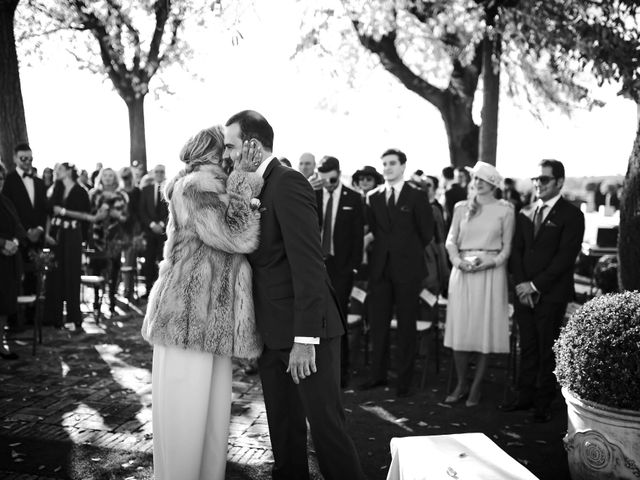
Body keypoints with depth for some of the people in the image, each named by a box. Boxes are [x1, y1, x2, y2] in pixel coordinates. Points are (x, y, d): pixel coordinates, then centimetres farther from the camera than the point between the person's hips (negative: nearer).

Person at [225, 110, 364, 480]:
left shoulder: (288, 184, -13)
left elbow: (308, 264, -20)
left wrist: (304, 339, -22)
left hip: (305, 329, -8)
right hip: (273, 331, 9)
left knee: (326, 424, 1)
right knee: (283, 426, 16)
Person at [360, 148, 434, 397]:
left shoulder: (417, 196, -1)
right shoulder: (373, 197, 9)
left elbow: (426, 233, 2)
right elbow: (372, 229, 13)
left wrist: (409, 252, 7)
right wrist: (383, 249, 4)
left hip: (407, 268, -3)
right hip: (380, 267, 4)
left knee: (406, 325, 4)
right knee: (377, 323, 7)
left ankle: (404, 379, 14)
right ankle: (378, 374, 20)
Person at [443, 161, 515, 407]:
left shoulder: (505, 210, 3)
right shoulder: (461, 207, 11)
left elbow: (507, 246, 3)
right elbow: (451, 240, 9)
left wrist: (491, 262, -13)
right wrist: (458, 260, -9)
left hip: (491, 273, -2)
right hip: (462, 272, 2)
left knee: (485, 329, 0)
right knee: (459, 327, 2)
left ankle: (476, 387, 12)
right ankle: (461, 384, 15)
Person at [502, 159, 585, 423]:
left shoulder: (571, 215, -4)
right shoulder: (525, 213, 13)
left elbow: (566, 256, -11)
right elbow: (517, 251, 11)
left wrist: (536, 285, -13)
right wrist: (520, 284, -3)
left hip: (552, 295, -5)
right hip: (524, 292, 5)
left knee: (548, 351, 4)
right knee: (527, 348, 11)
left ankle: (543, 404, 14)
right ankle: (524, 396, 21)